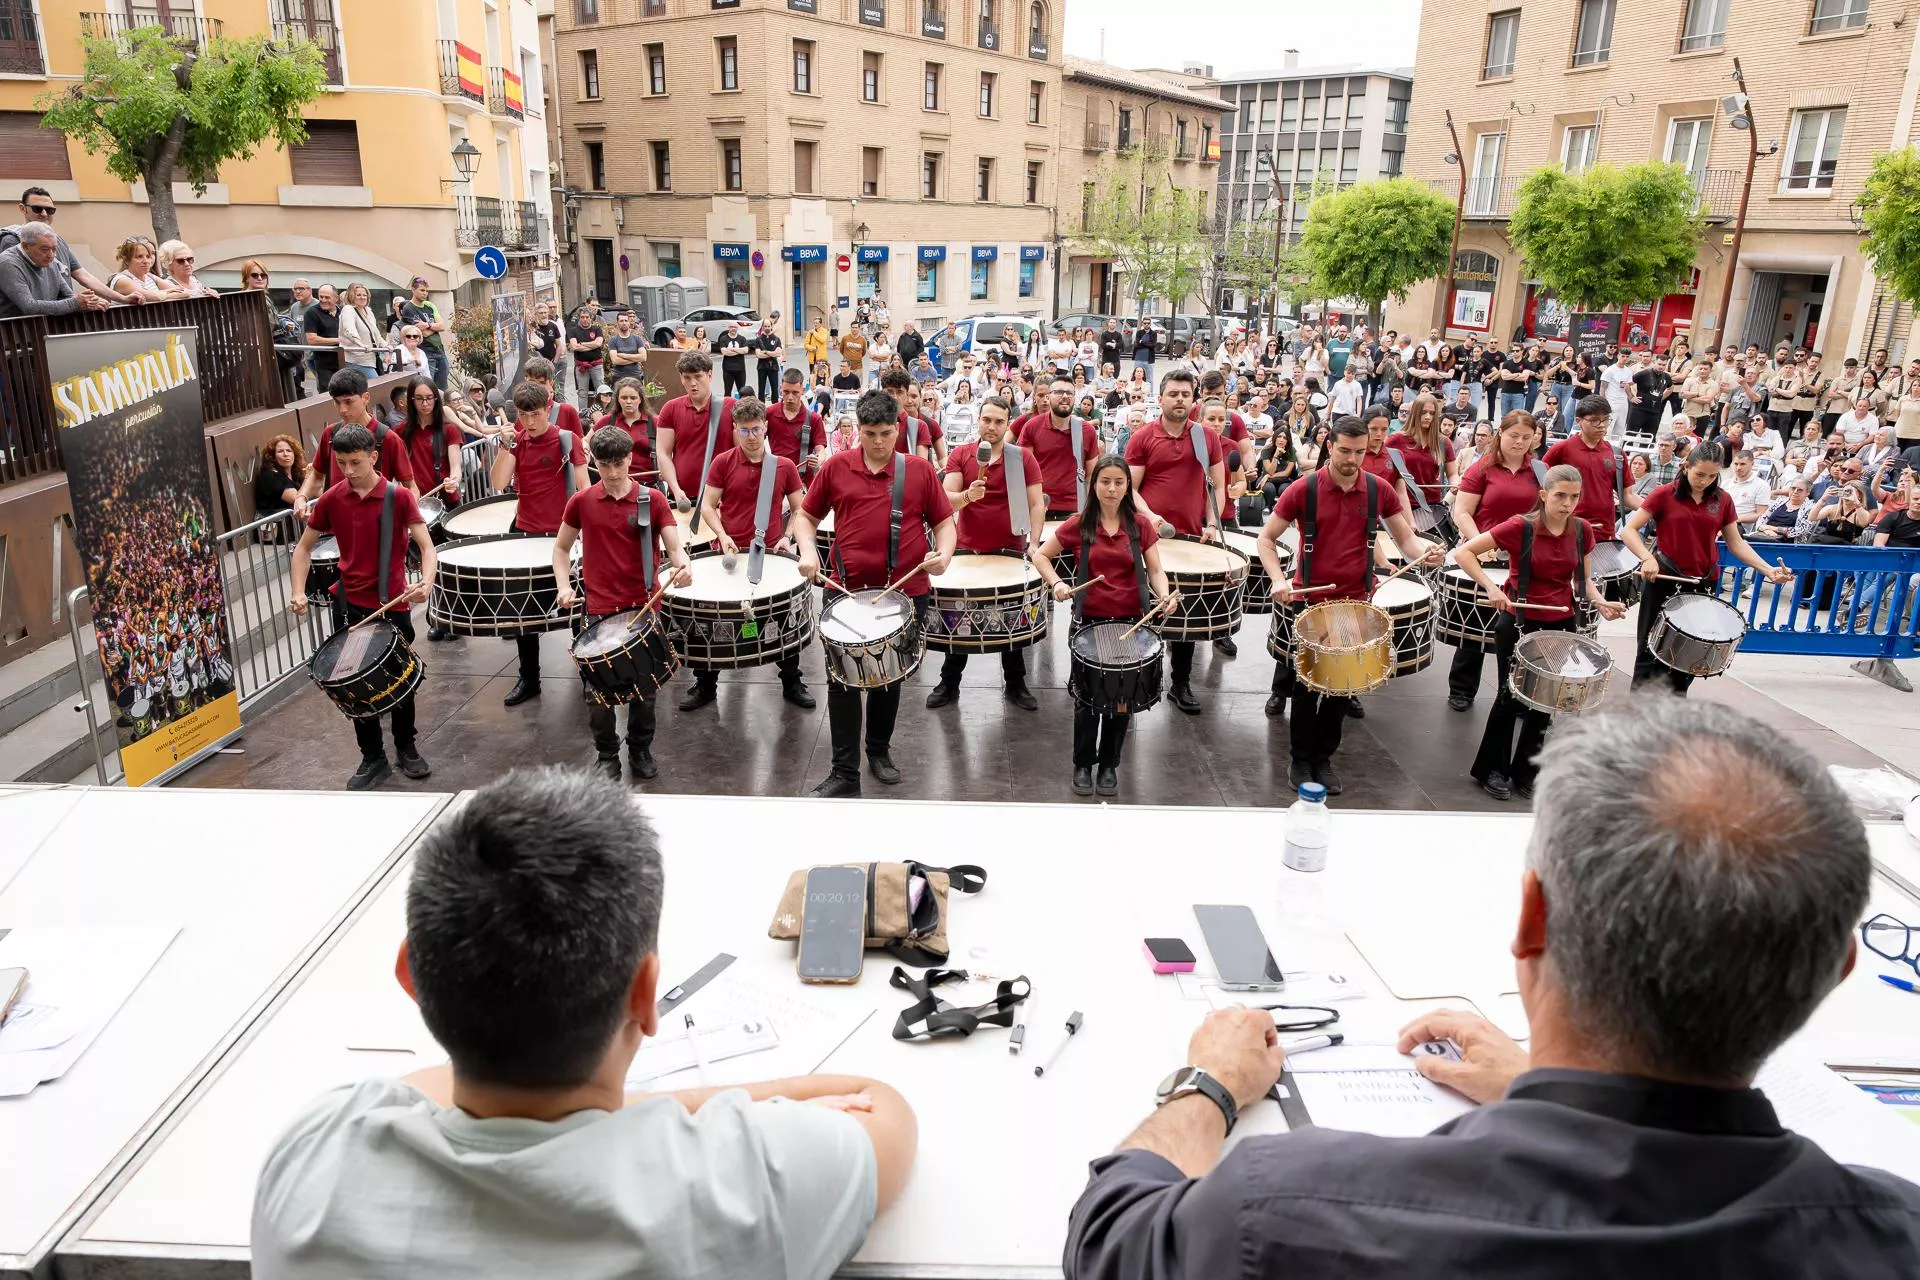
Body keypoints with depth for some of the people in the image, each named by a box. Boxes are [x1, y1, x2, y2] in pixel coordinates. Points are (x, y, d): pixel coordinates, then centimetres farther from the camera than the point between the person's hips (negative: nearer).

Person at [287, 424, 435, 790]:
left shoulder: (398, 496, -9)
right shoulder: (331, 499, 0)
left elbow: (425, 545, -12)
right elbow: (304, 546, 9)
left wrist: (426, 581, -32)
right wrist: (298, 592, -4)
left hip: (393, 604, -2)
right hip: (350, 605, 2)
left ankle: (406, 749, 29)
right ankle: (373, 758, 21)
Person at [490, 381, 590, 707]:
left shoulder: (567, 438, -7)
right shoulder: (517, 440, 3)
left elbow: (583, 486, -9)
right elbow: (499, 484, -9)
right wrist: (506, 444, -17)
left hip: (562, 533, -4)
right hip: (526, 532, 4)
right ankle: (529, 678, 20)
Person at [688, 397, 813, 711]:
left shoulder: (784, 465, 0)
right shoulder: (723, 463, -3)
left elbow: (798, 509, 8)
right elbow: (708, 506, -1)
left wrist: (788, 537, -7)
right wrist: (722, 535, -16)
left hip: (772, 553, 1)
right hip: (732, 553, 0)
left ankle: (792, 683, 25)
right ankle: (705, 685, 22)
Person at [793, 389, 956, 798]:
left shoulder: (920, 469, 0)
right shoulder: (835, 468, 1)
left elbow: (944, 521, 6)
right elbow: (806, 516, 9)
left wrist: (944, 553, -14)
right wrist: (807, 549, -9)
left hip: (905, 591, 0)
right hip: (849, 591, 0)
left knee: (890, 676, 15)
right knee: (843, 681, 0)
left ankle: (879, 751, 35)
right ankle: (845, 773, 9)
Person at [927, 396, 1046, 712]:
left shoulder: (1024, 458, -3)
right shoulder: (959, 456, 0)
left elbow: (1036, 505, -4)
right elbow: (947, 499, -9)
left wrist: (1034, 544, -16)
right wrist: (968, 495, -30)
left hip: (1009, 551, -1)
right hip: (966, 550, 1)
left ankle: (1016, 684, 22)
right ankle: (949, 683, 21)